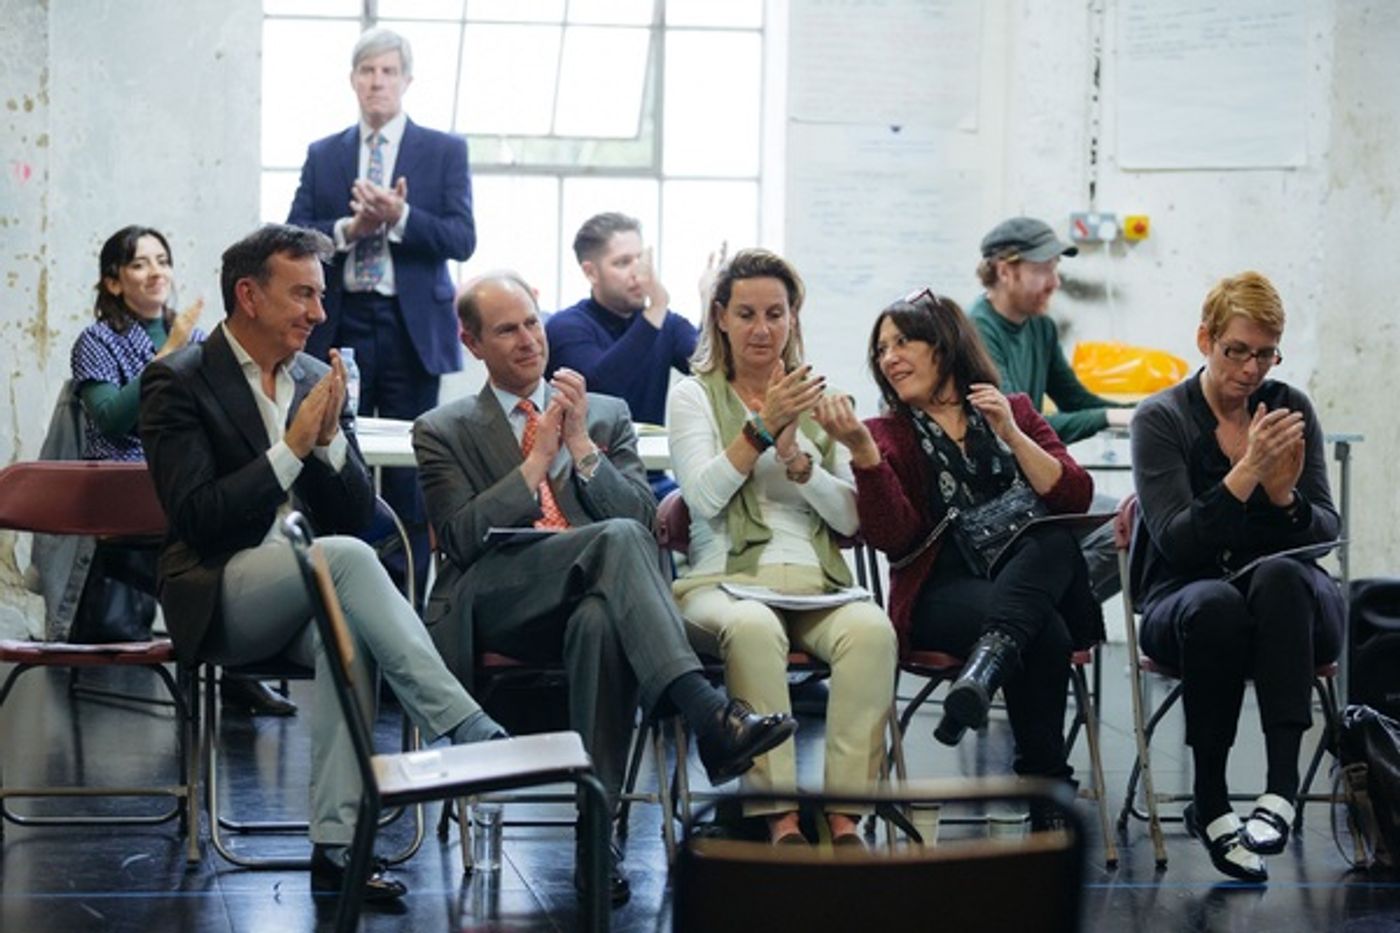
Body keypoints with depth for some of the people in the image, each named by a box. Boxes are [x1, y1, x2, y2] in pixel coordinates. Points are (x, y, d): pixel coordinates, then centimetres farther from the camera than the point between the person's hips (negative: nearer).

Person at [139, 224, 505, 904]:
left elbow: (357, 514, 11)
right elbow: (195, 517, -14)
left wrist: (330, 438, -7)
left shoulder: (318, 380, 14)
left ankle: (336, 845, -32)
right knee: (348, 559, -33)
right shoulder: (178, 383, -3)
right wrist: (291, 448, -16)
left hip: (312, 593, 5)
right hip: (222, 598, -4)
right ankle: (471, 733, -34)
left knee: (348, 630, -32)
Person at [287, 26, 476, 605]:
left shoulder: (444, 152, 7)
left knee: (409, 473, -1)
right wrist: (348, 229, -12)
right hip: (340, 327, 2)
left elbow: (462, 239, -2)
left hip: (411, 328, -2)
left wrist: (400, 218, -16)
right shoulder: (322, 156, 13)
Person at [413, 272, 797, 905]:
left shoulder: (607, 416, 23)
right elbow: (460, 538, 2)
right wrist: (538, 459, -2)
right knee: (616, 539, -34)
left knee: (601, 621, -39)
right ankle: (707, 715, -49)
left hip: (590, 599, 2)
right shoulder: (442, 431, 18)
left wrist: (581, 444, -2)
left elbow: (645, 518, 9)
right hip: (496, 606, -2)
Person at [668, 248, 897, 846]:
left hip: (814, 582, 3)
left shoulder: (821, 401, 20)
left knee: (871, 629, -32)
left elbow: (853, 519, 11)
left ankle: (844, 813, -33)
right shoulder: (694, 397, 12)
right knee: (753, 628, -39)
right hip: (724, 579, -3)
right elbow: (705, 496, -4)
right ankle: (778, 815, -37)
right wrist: (763, 427, -11)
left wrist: (797, 460, -5)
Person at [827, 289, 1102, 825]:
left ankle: (987, 663, -52)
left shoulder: (1014, 412, 19)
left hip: (1032, 573, 2)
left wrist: (1011, 434, -6)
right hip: (941, 593, -2)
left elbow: (1074, 498, 4)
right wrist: (863, 452, -17)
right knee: (1043, 632, -35)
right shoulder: (888, 434, 14)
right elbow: (893, 536, -5)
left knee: (1054, 541, -34)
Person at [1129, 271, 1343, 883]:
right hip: (1182, 599, -2)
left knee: (1279, 576, -35)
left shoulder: (1290, 410, 7)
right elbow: (1176, 541, -15)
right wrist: (1247, 474, -25)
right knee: (1215, 603, -38)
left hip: (1287, 603, 2)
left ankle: (1282, 787, -43)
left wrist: (1286, 498, -19)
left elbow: (1328, 532, 3)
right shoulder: (1160, 419, -3)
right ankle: (1209, 803, -26)